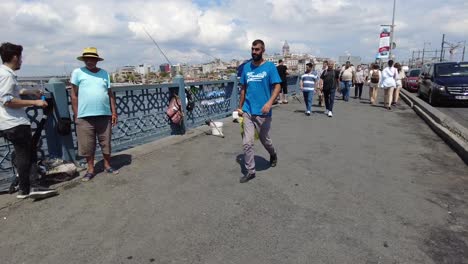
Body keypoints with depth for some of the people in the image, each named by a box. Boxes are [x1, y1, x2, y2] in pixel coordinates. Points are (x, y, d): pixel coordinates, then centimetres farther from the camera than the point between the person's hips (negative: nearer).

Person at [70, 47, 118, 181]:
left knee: (106, 143, 11)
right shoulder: (78, 72, 1)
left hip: (104, 115, 2)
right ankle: (90, 169, 21)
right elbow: (74, 95, 2)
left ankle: (107, 166, 28)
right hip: (85, 116, -2)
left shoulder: (104, 73, 9)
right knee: (87, 145, 6)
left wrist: (114, 112, 7)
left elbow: (110, 94, 11)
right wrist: (76, 115, -2)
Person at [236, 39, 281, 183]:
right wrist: (240, 107, 14)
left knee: (265, 140, 14)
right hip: (247, 111, 3)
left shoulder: (270, 66, -5)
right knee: (247, 143, -1)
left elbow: (277, 87, -11)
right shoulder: (246, 67, 8)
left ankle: (273, 155, 46)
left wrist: (269, 103, -26)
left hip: (263, 112, -3)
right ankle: (250, 171, 11)